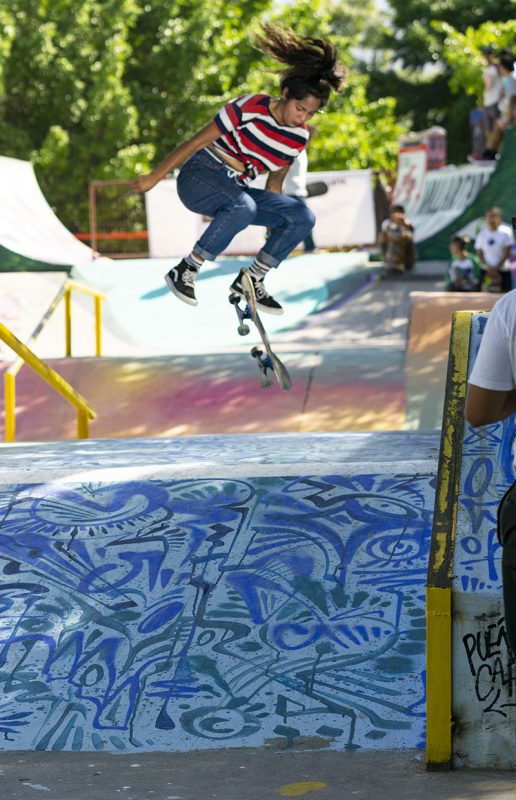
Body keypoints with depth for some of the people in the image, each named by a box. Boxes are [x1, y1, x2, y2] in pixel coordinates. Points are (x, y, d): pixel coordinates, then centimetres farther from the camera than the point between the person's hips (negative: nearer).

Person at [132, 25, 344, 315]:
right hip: (201, 176, -6)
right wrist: (154, 177, -7)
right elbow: (197, 141, -10)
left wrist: (275, 232, 20)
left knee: (303, 217, -13)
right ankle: (185, 271, -27)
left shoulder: (299, 138, 2)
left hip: (237, 189, 6)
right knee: (243, 206, -39)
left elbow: (275, 182, 16)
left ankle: (251, 280, -3)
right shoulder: (250, 108, -16)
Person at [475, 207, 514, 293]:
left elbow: (507, 253, -7)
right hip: (486, 271, 2)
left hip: (503, 271, -2)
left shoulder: (506, 232, -4)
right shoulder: (482, 234, 5)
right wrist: (488, 268, -9)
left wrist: (496, 268, -12)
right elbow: (479, 254, 5)